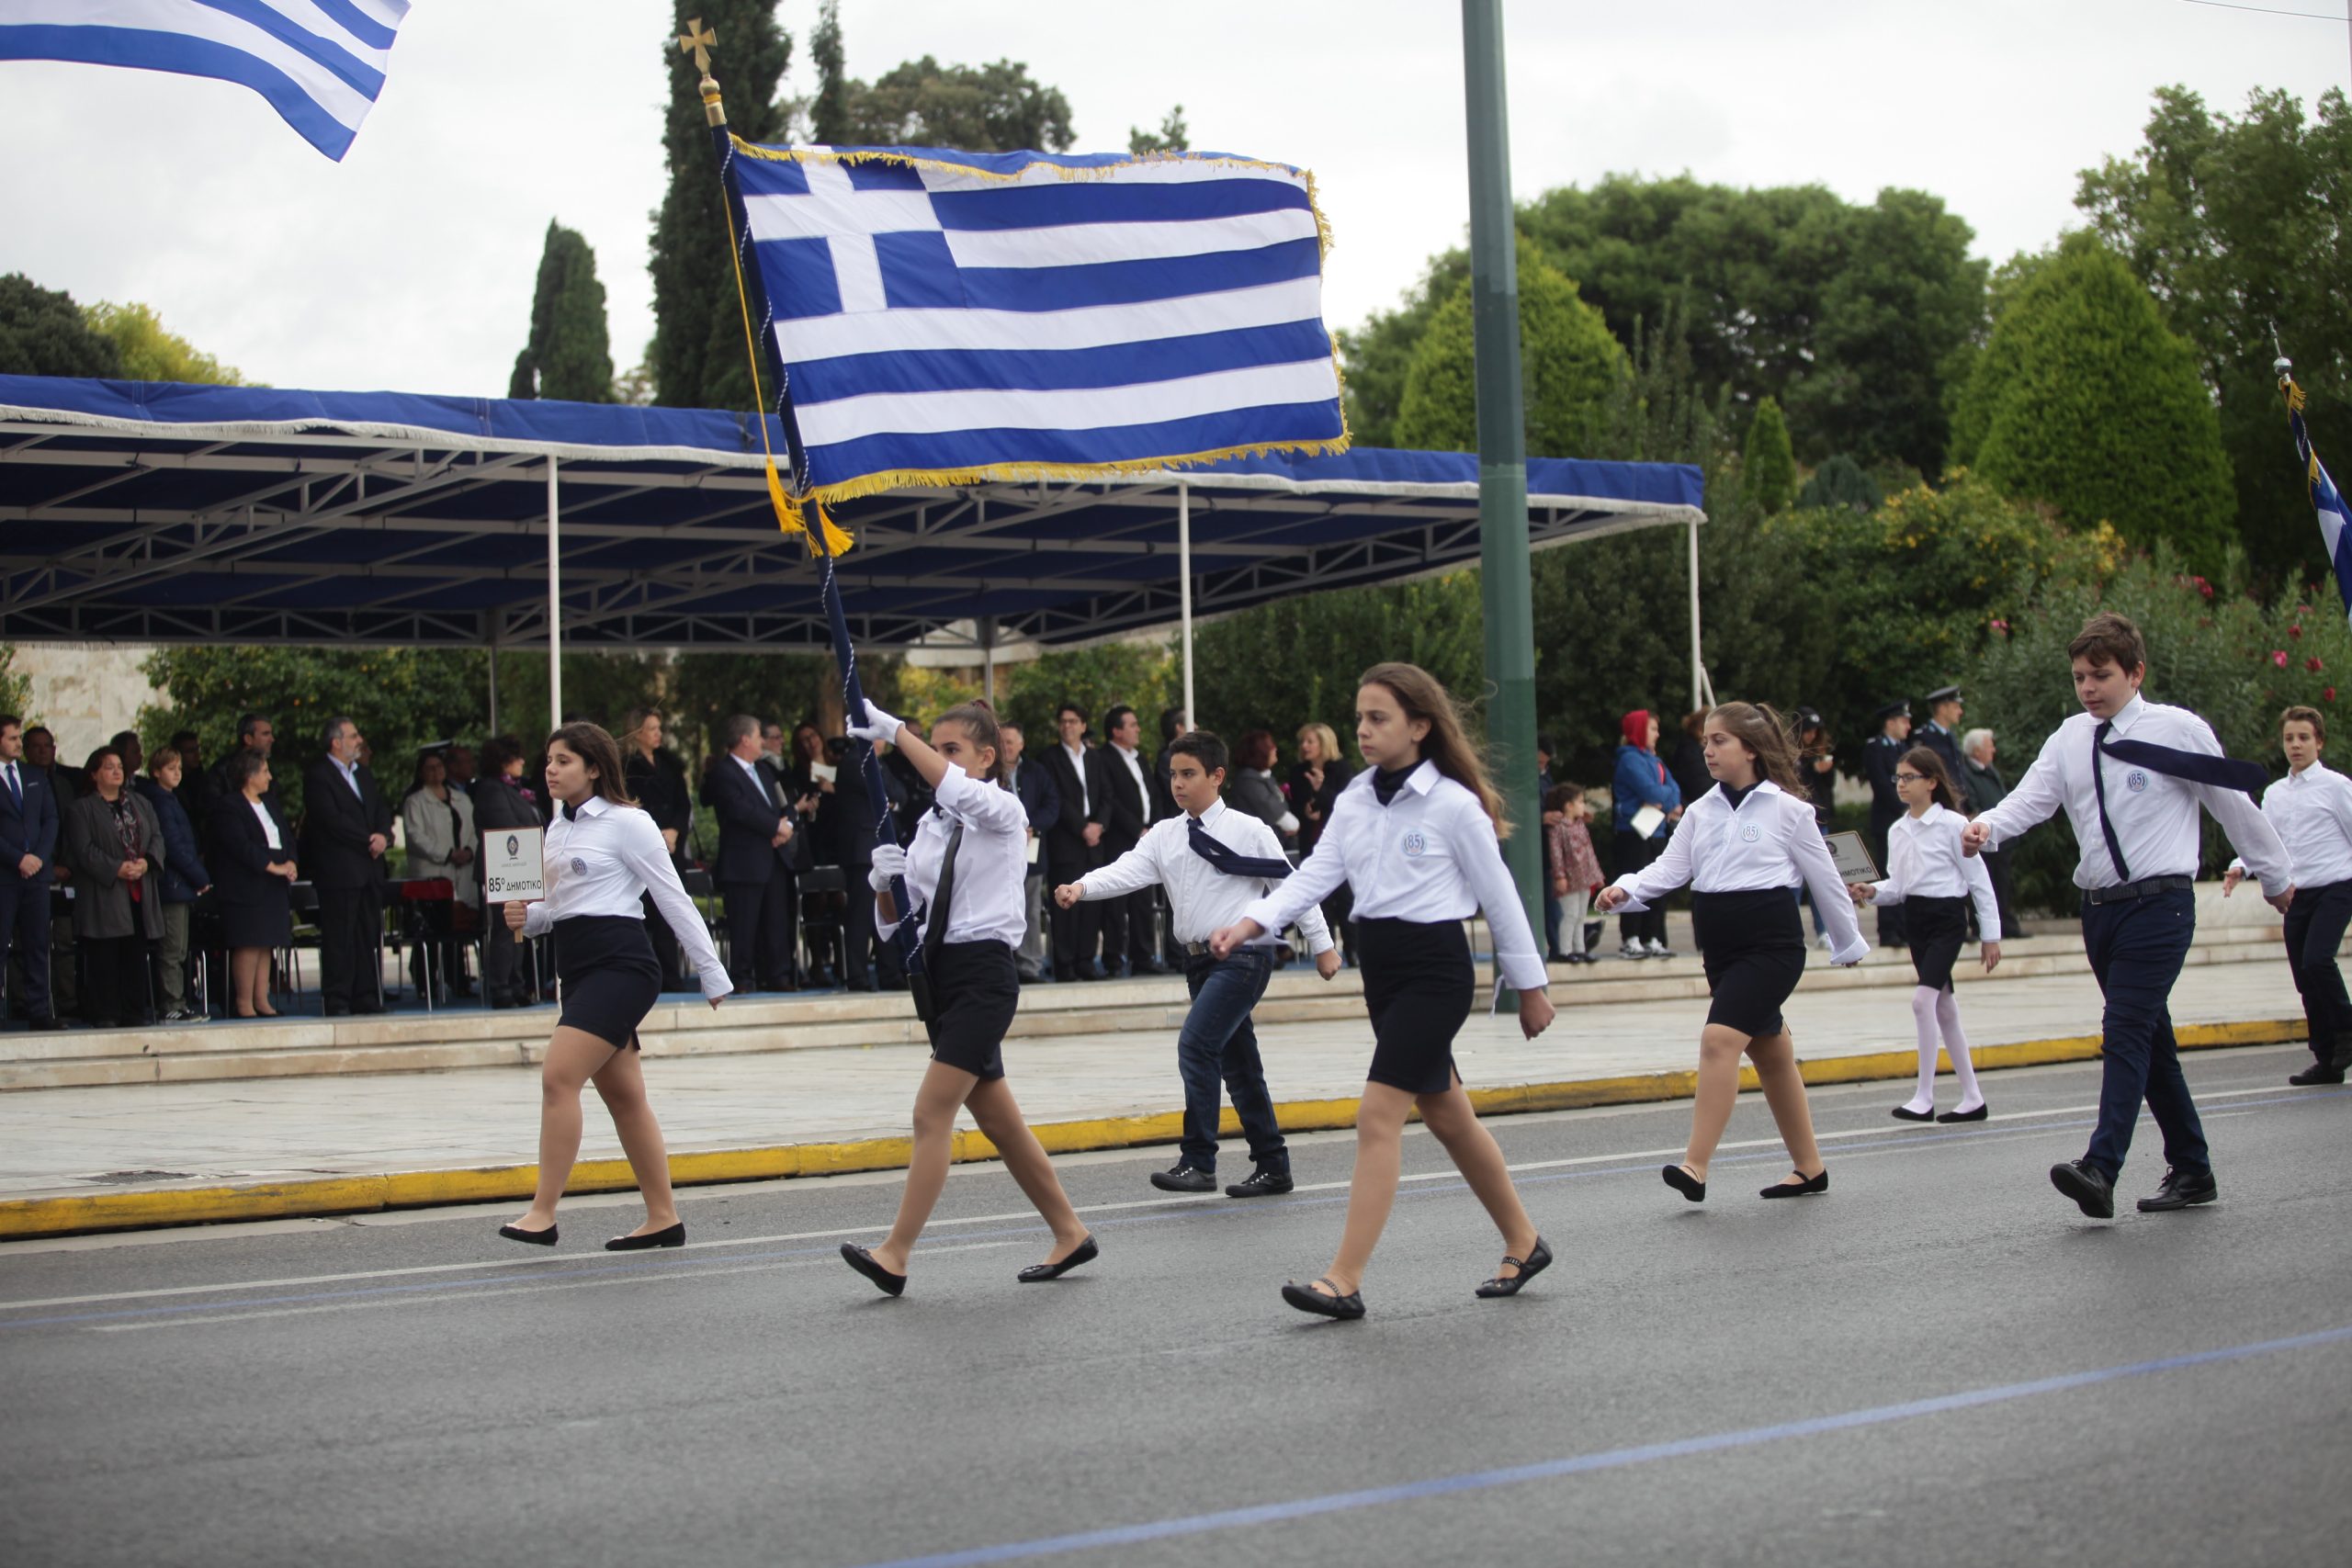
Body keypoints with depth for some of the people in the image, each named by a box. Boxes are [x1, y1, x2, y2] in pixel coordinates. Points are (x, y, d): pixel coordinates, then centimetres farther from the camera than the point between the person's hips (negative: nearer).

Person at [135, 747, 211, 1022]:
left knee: (177, 951, 11)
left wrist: (200, 877, 10)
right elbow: (174, 847, -15)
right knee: (172, 951, -8)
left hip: (181, 886, 10)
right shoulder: (161, 803, -11)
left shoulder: (171, 800, 19)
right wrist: (201, 878, -9)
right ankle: (173, 1007, -7)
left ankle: (177, 1006, 14)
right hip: (173, 885, -10)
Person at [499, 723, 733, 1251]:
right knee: (623, 1096, 9)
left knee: (558, 1076, -18)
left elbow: (674, 900, -5)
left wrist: (712, 973, -4)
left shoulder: (626, 822, -5)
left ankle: (542, 1214, -19)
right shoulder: (559, 828, 17)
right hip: (578, 968, 8)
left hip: (619, 964, -8)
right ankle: (663, 1218, 14)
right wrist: (527, 916, 1)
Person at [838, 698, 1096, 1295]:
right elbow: (896, 920, 11)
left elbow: (959, 791, -31)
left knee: (932, 1113, -13)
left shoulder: (1003, 811, -6)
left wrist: (894, 730, -33)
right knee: (999, 1122, 14)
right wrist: (883, 882, -11)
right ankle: (1069, 1233, 26)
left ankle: (895, 1255, -14)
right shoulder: (931, 825, 12)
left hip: (983, 971, -8)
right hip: (938, 973, 8)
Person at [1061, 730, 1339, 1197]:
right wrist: (1081, 887, -25)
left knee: (1196, 1044, -20)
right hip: (1200, 960, 7)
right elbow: (1129, 870, -6)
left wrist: (1322, 945, 1)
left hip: (1243, 956, -7)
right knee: (1236, 1064, 13)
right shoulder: (1165, 834, 8)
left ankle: (1198, 1162, -15)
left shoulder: (1249, 831, -6)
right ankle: (1272, 1167, 23)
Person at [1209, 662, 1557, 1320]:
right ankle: (1523, 1243, 31)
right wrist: (1251, 922, -17)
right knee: (1446, 1115, 15)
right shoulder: (1354, 800, 7)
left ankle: (1345, 1281, -13)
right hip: (1379, 965, 7)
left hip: (1435, 968, -7)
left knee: (1378, 1115, -14)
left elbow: (1499, 897, -4)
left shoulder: (1454, 805, -10)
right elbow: (1316, 873, -1)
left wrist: (1530, 984, 2)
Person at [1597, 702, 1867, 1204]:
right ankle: (1809, 1168, 25)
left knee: (1720, 1037, -21)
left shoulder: (1787, 809, -4)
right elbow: (1670, 868, 3)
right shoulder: (1702, 811, 10)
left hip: (1771, 942, -6)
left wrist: (1849, 944, 10)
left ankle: (1695, 1167, -24)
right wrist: (1625, 889, -16)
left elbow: (1825, 879, 3)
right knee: (1769, 1053, 13)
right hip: (1721, 945, 6)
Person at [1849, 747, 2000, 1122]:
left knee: (1923, 999, -19)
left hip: (1947, 918, -7)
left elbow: (1979, 881, -6)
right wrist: (1871, 891, -9)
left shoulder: (1952, 824, -9)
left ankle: (1924, 1097, -14)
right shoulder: (1898, 831, 9)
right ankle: (1972, 1098, 20)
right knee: (1943, 1008, 11)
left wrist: (1991, 936, -6)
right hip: (1916, 919, 7)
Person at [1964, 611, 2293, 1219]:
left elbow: (2234, 805, 3)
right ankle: (2191, 1169, 25)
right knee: (2150, 1041, 14)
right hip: (2099, 906, 6)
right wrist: (1987, 828, -26)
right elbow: (2031, 798, -4)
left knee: (2126, 1032, -18)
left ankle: (2100, 1169, -26)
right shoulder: (2070, 739, 8)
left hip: (2160, 902, -6)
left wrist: (2276, 875, 12)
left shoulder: (2178, 730, -6)